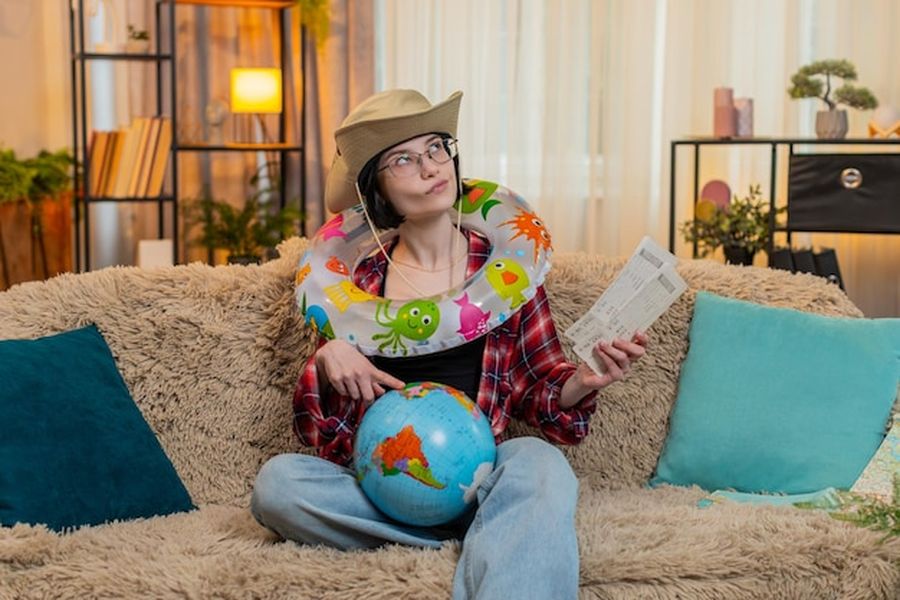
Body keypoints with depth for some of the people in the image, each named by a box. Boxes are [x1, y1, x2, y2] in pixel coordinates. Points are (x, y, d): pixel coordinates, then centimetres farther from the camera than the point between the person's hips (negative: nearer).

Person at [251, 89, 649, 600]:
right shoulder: (358, 284, 10)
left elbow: (543, 395, 11)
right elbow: (319, 432, 11)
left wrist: (583, 382, -11)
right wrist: (326, 361, -9)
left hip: (482, 472, -3)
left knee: (539, 461, -34)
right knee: (277, 481, -27)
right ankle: (494, 536, -20)